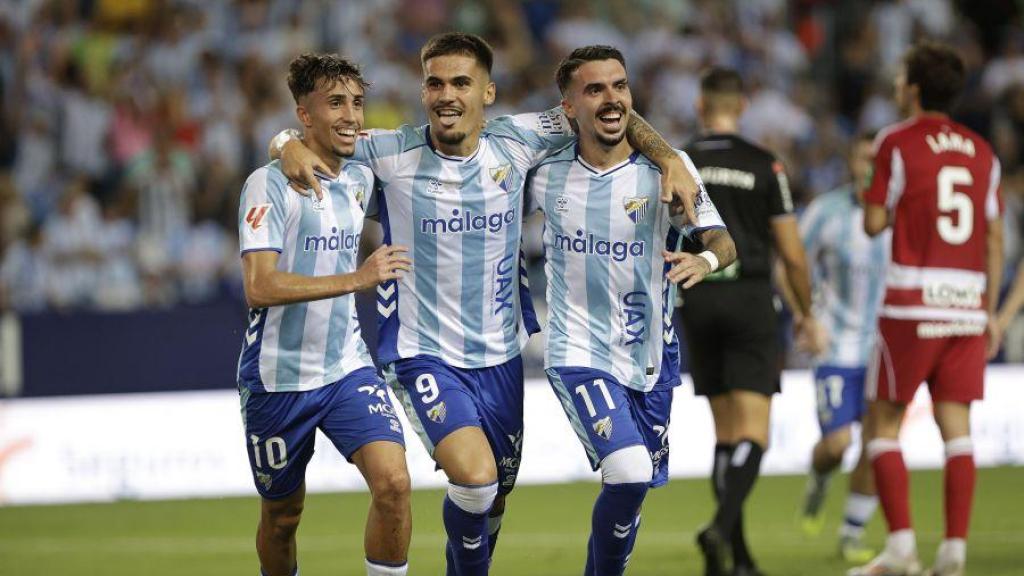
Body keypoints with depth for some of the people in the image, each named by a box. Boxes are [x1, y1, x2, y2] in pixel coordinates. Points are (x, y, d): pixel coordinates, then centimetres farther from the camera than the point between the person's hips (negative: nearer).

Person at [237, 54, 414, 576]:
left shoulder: (361, 179, 8)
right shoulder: (270, 184, -13)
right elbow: (260, 287, -24)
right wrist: (356, 278, -25)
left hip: (347, 368, 4)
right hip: (277, 377, -4)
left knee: (393, 483, -18)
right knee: (282, 516, 10)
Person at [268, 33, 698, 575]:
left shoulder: (515, 142, -3)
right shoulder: (392, 153, -9)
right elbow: (306, 138, 2)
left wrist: (667, 157, -4)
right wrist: (290, 146, -21)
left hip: (502, 356, 4)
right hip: (424, 354, -4)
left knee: (495, 494, 15)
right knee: (474, 477, -25)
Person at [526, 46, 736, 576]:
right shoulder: (546, 173, -2)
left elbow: (722, 240, -13)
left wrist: (706, 259, -35)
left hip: (649, 357, 2)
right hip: (578, 353, -2)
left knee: (631, 489, 11)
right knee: (629, 474, -23)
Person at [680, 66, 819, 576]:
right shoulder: (765, 166, -2)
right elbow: (792, 254, -1)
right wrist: (806, 312, 14)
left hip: (698, 303, 3)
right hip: (750, 299, -3)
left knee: (725, 433, 13)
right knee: (752, 433, -6)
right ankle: (723, 527, -30)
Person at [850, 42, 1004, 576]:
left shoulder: (896, 143, -4)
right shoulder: (981, 151, 11)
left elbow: (873, 222, -4)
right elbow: (994, 239, 12)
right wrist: (990, 312, 18)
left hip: (912, 306, -4)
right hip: (968, 303, 4)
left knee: (883, 425, 3)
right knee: (956, 426, 4)